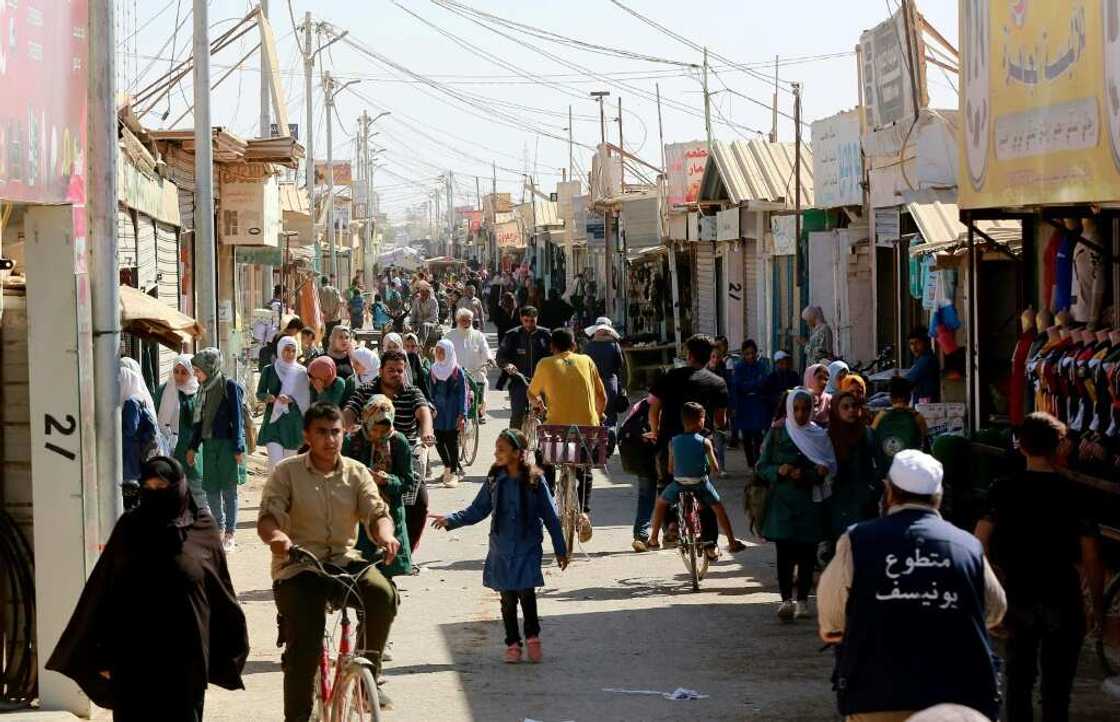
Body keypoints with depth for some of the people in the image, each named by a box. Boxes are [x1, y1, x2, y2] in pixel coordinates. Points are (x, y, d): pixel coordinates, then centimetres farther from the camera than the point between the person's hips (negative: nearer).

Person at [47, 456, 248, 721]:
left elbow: (221, 591, 6)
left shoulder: (202, 527, 0)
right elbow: (104, 590, 4)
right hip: (135, 650, 1)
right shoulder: (129, 527, 2)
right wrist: (102, 652, 1)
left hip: (183, 651, -1)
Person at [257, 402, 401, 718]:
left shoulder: (356, 473, 8)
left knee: (382, 593, -28)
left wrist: (385, 535, -28)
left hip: (344, 560, 3)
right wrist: (277, 536, -35)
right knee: (304, 647, -19)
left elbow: (377, 513, -3)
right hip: (298, 565, -3)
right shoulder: (287, 472, 0)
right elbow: (267, 517, -10)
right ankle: (298, 716, -5)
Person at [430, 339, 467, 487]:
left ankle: (454, 472, 6)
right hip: (438, 412, 4)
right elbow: (431, 391, 12)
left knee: (452, 442, -2)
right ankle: (448, 467, 21)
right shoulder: (434, 370, 8)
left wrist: (462, 415, -12)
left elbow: (463, 394, -6)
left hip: (452, 413, -4)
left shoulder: (458, 371, -4)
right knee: (439, 441, 1)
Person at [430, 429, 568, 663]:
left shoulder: (534, 480, -7)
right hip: (501, 550, 3)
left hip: (527, 549, -3)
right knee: (507, 598, 7)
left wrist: (560, 550, 0)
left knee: (526, 592, -12)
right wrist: (451, 520, -6)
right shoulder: (494, 480, 2)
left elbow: (550, 516, -2)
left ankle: (532, 637, 10)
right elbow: (477, 510, 8)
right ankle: (512, 644, 21)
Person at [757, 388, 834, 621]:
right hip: (783, 501, -1)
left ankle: (802, 600, 9)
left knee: (807, 552, 2)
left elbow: (831, 468, 3)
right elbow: (762, 467, 4)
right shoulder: (777, 433, 3)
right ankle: (786, 600, -7)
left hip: (810, 501, 1)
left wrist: (807, 475, -15)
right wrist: (779, 471, -17)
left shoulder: (820, 435, 6)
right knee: (785, 552, -7)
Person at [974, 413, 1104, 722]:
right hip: (1062, 603, -3)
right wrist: (1098, 607, 0)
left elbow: (980, 544, -8)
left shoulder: (1003, 491, -2)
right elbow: (1091, 559, -11)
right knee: (1056, 690, 4)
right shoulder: (1075, 494, -9)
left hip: (1018, 600, 3)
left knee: (1019, 681, 16)